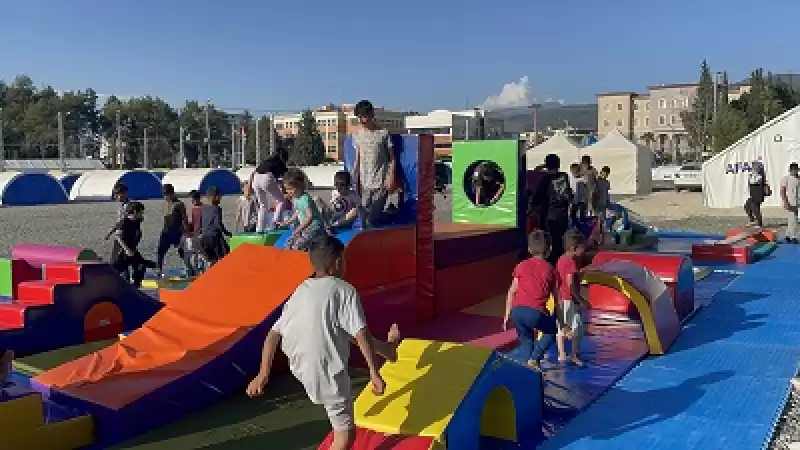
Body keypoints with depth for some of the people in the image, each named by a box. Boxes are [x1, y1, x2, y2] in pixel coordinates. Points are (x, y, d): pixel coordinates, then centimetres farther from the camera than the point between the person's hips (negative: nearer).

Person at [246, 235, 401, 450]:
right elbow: (362, 334, -17)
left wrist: (263, 375, 8)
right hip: (328, 374, -7)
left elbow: (273, 335, 5)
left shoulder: (300, 291, 7)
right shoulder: (344, 290, -10)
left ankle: (387, 347, 51)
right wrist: (374, 373, -13)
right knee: (346, 432, 10)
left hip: (301, 369, 7)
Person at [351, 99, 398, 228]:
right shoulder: (357, 135, 10)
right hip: (365, 184, 4)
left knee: (373, 219, -12)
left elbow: (392, 159, -1)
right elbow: (357, 160, 15)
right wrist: (356, 181, 10)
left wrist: (391, 178, -12)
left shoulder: (383, 134, -3)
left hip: (380, 184, -4)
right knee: (365, 219, 0)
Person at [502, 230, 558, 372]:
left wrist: (507, 315, 20)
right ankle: (534, 358, 10)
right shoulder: (549, 269, 11)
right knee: (552, 330, 25)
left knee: (525, 339, 27)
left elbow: (512, 292, 14)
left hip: (517, 311, 3)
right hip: (536, 313, -3)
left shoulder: (521, 266, 15)